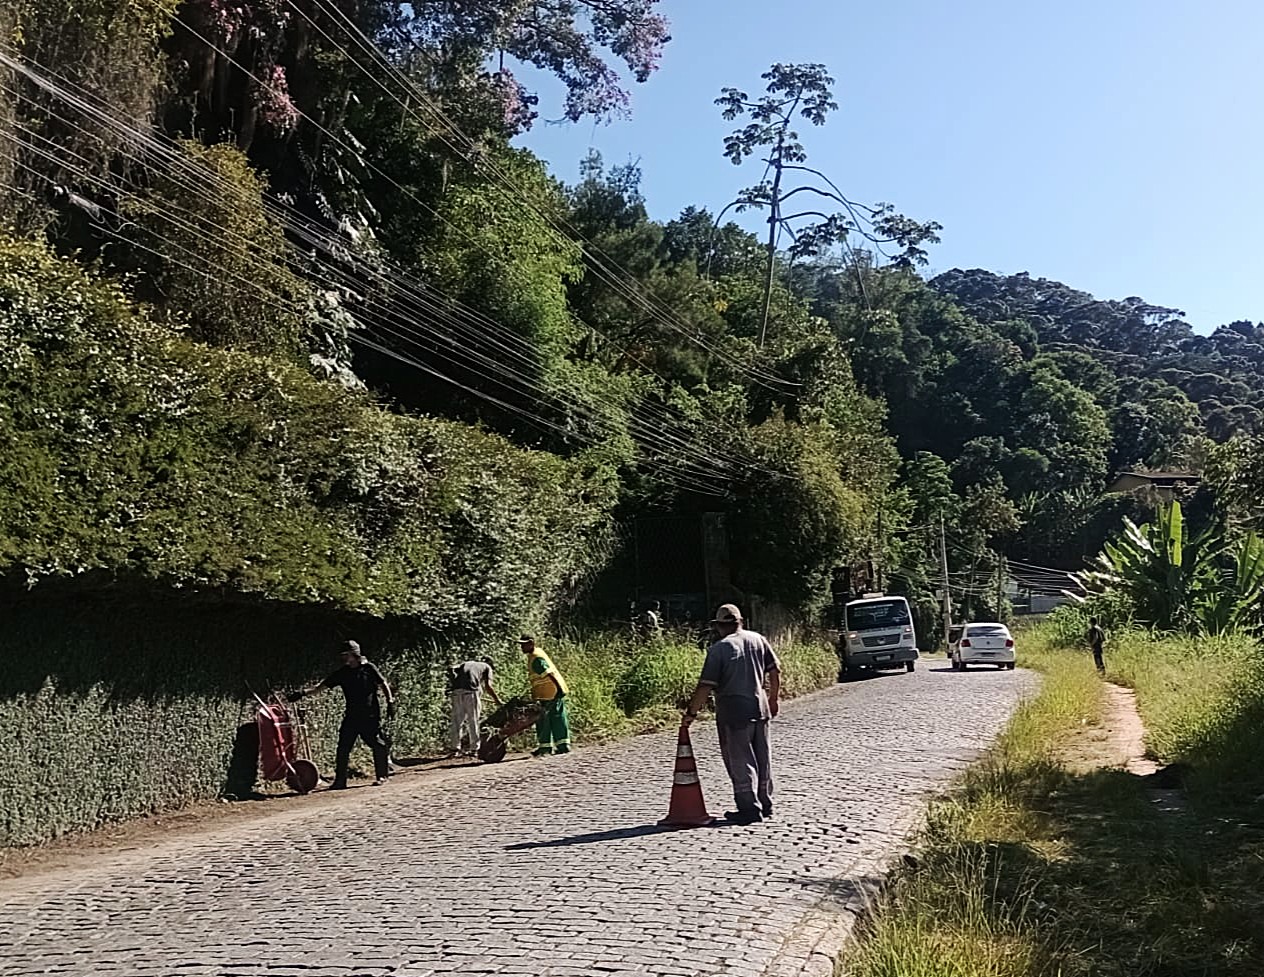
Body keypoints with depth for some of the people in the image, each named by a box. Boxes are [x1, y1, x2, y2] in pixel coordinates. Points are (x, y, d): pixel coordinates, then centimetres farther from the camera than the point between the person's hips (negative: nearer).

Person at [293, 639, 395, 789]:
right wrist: (304, 692, -7)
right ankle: (340, 781, 5)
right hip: (351, 716, 4)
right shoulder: (342, 673, 7)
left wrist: (390, 702, -6)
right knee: (343, 748, -2)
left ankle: (381, 776, 18)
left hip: (370, 716, -4)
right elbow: (321, 687, 5)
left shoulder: (369, 668, -2)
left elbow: (383, 685, 3)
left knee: (379, 746, 1)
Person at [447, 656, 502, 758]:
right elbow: (487, 686, 6)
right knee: (473, 722, 6)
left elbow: (454, 669, 14)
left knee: (457, 720, 11)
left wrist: (453, 683, 17)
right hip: (471, 692, -4)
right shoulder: (487, 667, 21)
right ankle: (474, 749, 8)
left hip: (457, 691, 4)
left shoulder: (466, 663, 33)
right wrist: (497, 700, 11)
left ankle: (453, 749, 11)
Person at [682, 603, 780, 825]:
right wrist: (773, 699, 20)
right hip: (760, 707, 6)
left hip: (733, 711, -6)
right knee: (762, 759, 15)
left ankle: (749, 808, 4)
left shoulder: (719, 649, -11)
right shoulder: (758, 640, 5)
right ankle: (765, 805, 25)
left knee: (740, 761, 3)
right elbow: (775, 670, 9)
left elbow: (706, 686, -13)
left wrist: (691, 712, -5)